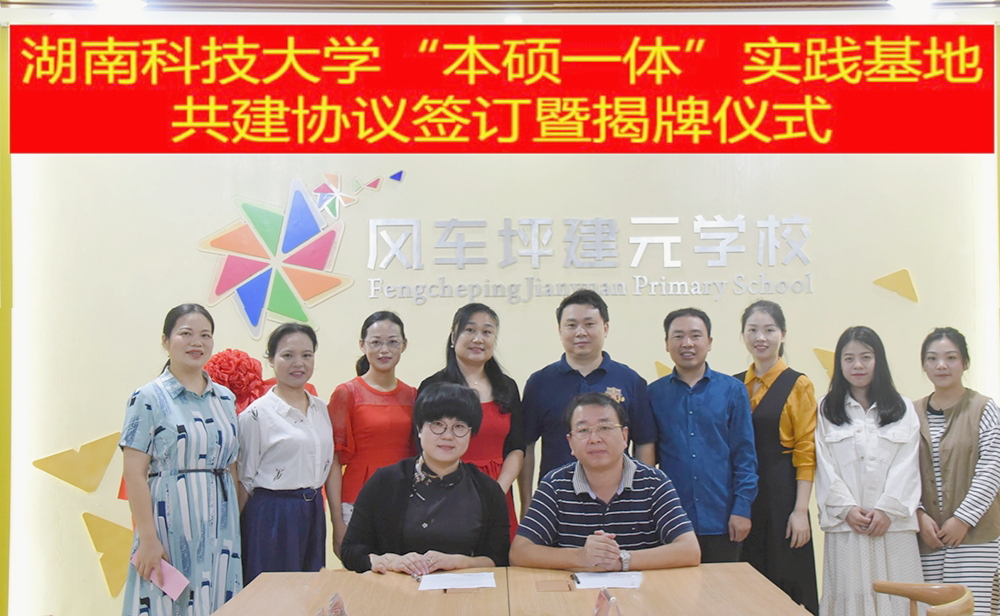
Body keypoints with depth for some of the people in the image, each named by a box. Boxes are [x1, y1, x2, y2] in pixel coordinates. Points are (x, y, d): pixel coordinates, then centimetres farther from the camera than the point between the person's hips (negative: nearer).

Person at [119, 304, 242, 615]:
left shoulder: (225, 399, 10)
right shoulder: (149, 398, -5)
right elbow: (135, 475, -9)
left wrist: (236, 528, 9)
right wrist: (148, 539, -14)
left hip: (219, 528, 5)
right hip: (171, 527, -5)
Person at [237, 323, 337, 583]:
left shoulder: (320, 408, 9)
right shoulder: (256, 414, -8)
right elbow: (244, 479, -5)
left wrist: (339, 520, 9)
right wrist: (236, 533, -3)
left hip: (313, 512, 6)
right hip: (272, 516, -6)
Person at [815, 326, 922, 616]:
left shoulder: (902, 409, 12)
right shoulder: (826, 410, 9)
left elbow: (906, 466, 4)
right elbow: (825, 465, 3)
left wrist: (888, 509, -8)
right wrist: (846, 508, -8)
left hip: (893, 524, 1)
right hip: (845, 525, -1)